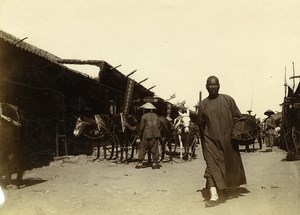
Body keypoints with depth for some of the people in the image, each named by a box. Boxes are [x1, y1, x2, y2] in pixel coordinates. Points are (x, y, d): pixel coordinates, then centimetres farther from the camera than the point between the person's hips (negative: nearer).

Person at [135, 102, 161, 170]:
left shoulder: (144, 116, -5)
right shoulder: (156, 116, 8)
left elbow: (141, 128, -6)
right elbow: (158, 126, 8)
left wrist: (139, 136, 2)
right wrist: (157, 134, 14)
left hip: (146, 136, -3)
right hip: (155, 136, 3)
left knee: (142, 149, 5)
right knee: (155, 149, 9)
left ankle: (140, 163, 6)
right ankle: (155, 163, 8)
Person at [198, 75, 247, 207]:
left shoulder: (228, 100, 0)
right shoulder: (203, 104, 3)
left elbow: (238, 117, 2)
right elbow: (201, 125, 11)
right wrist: (204, 140, 11)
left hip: (228, 139, 1)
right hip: (211, 140, -1)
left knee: (229, 164, 14)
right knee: (212, 166, -11)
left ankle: (227, 185, 41)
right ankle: (214, 195, -15)